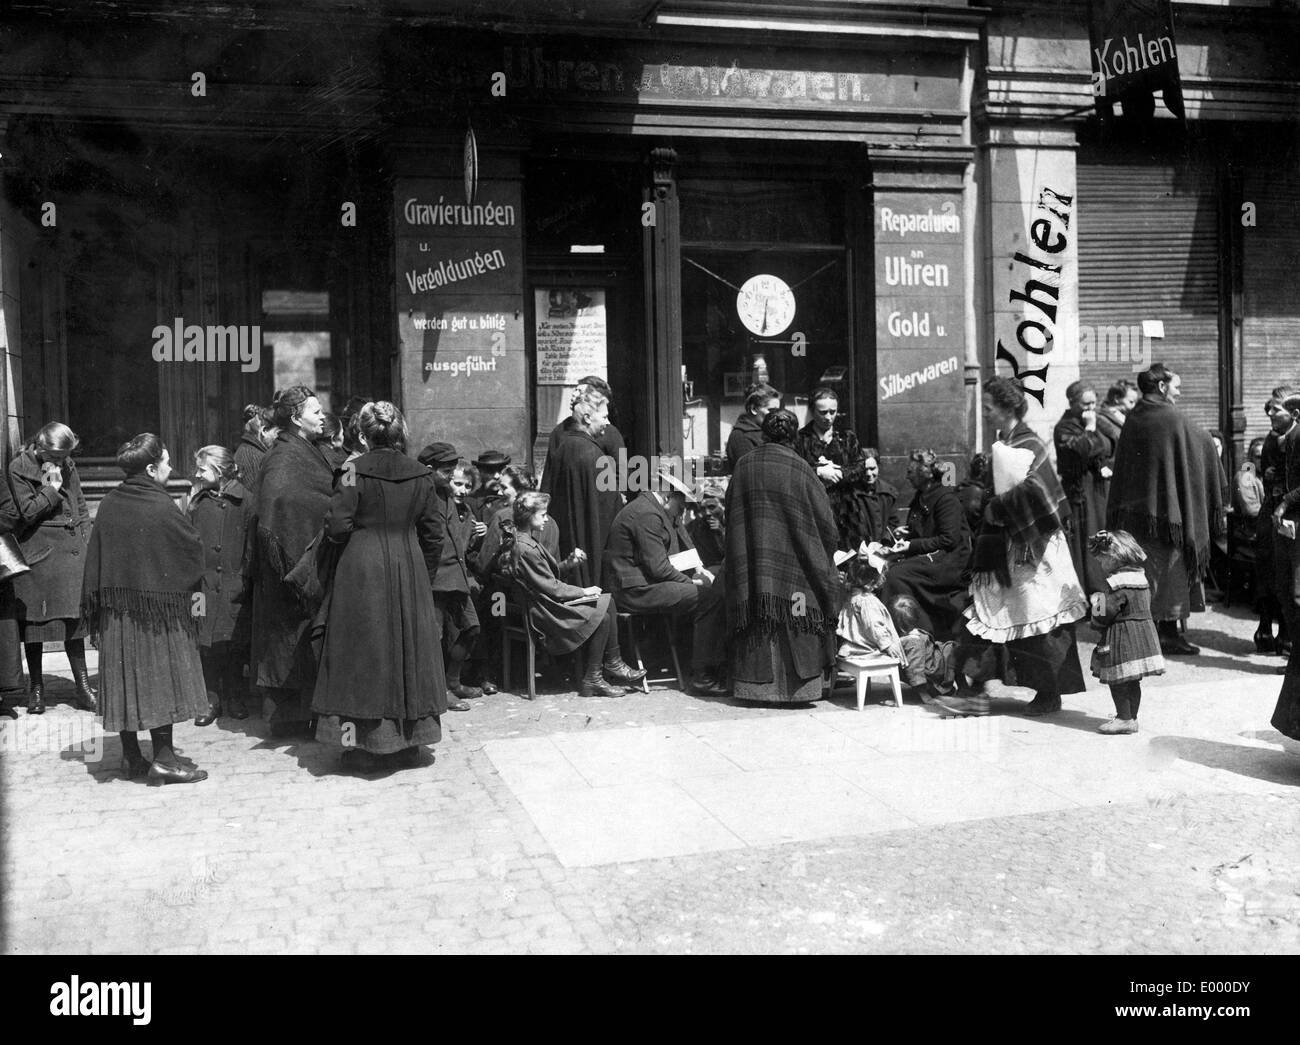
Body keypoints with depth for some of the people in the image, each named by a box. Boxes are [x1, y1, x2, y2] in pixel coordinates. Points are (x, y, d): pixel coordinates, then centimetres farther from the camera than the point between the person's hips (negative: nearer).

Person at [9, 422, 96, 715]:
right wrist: (52, 488, -15)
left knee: (73, 619, 2)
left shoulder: (67, 466, 9)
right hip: (36, 555, -3)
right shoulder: (18, 468, -6)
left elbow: (80, 506, 15)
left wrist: (84, 539, 7)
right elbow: (27, 511, -12)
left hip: (71, 551, 3)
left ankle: (83, 688, 7)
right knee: (33, 621, 4)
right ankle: (36, 688, 16)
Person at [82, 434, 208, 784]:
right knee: (160, 676, 1)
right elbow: (194, 549, -8)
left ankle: (131, 756, 17)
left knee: (125, 678, 11)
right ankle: (163, 758, 1)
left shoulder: (109, 504, 1)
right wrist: (191, 586, 11)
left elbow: (95, 559, 6)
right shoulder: (161, 508, -16)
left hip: (116, 609, 6)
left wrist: (94, 605, 12)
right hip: (157, 606, -6)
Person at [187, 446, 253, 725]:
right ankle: (211, 701, 11)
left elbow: (251, 544, -2)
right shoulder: (198, 502, 9)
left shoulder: (243, 500, -2)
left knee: (235, 644, 3)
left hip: (234, 584, -3)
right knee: (206, 644, 1)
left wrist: (246, 578, -7)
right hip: (205, 583, 3)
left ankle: (234, 699, 16)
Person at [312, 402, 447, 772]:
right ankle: (408, 742, 17)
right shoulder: (420, 475, 1)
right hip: (409, 571, 3)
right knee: (408, 648, 11)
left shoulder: (356, 471, -9)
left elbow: (336, 526, -13)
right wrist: (425, 576, 14)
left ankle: (363, 746, 7)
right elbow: (433, 533, 4)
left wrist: (359, 531, 10)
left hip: (361, 571, -3)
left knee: (363, 656, 5)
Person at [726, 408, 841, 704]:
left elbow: (732, 517, 10)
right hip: (792, 560, -3)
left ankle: (758, 685, 9)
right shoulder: (801, 469, -6)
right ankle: (796, 686, 5)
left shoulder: (744, 466, 3)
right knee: (793, 621, 4)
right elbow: (825, 522, -3)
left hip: (753, 560, 3)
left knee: (759, 620, 7)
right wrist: (823, 559, 12)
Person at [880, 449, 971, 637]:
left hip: (950, 560, -9)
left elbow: (949, 540, -16)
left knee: (897, 575, -26)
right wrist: (902, 542, 1)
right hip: (929, 556, 9)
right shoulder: (920, 497, 16)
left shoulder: (946, 498, -10)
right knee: (886, 566, -14)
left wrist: (912, 546, -18)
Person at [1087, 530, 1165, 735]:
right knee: (1132, 680, 15)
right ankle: (1131, 717, 22)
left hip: (1122, 638, -9)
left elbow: (1104, 613, -19)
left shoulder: (1118, 584, -19)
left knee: (1117, 679, 0)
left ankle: (1124, 719, 3)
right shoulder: (1140, 578, 9)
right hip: (1144, 632, 9)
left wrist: (1096, 601, 4)